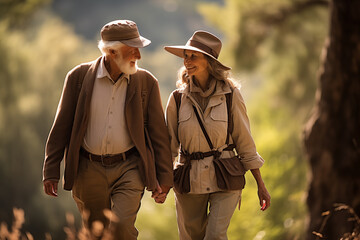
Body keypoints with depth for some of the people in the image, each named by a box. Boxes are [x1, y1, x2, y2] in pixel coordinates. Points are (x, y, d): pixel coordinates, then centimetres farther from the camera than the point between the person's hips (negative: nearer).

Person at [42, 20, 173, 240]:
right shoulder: (79, 77, -2)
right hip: (89, 170, 1)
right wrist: (51, 171, -1)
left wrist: (164, 178, 2)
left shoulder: (146, 82, 0)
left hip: (129, 168, -1)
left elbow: (158, 133, 4)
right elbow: (61, 127, 2)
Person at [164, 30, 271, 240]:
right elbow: (169, 145, 7)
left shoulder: (230, 95, -4)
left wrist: (261, 185, 3)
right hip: (189, 181, 2)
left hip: (224, 179, -2)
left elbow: (245, 142, 2)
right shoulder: (178, 98, 0)